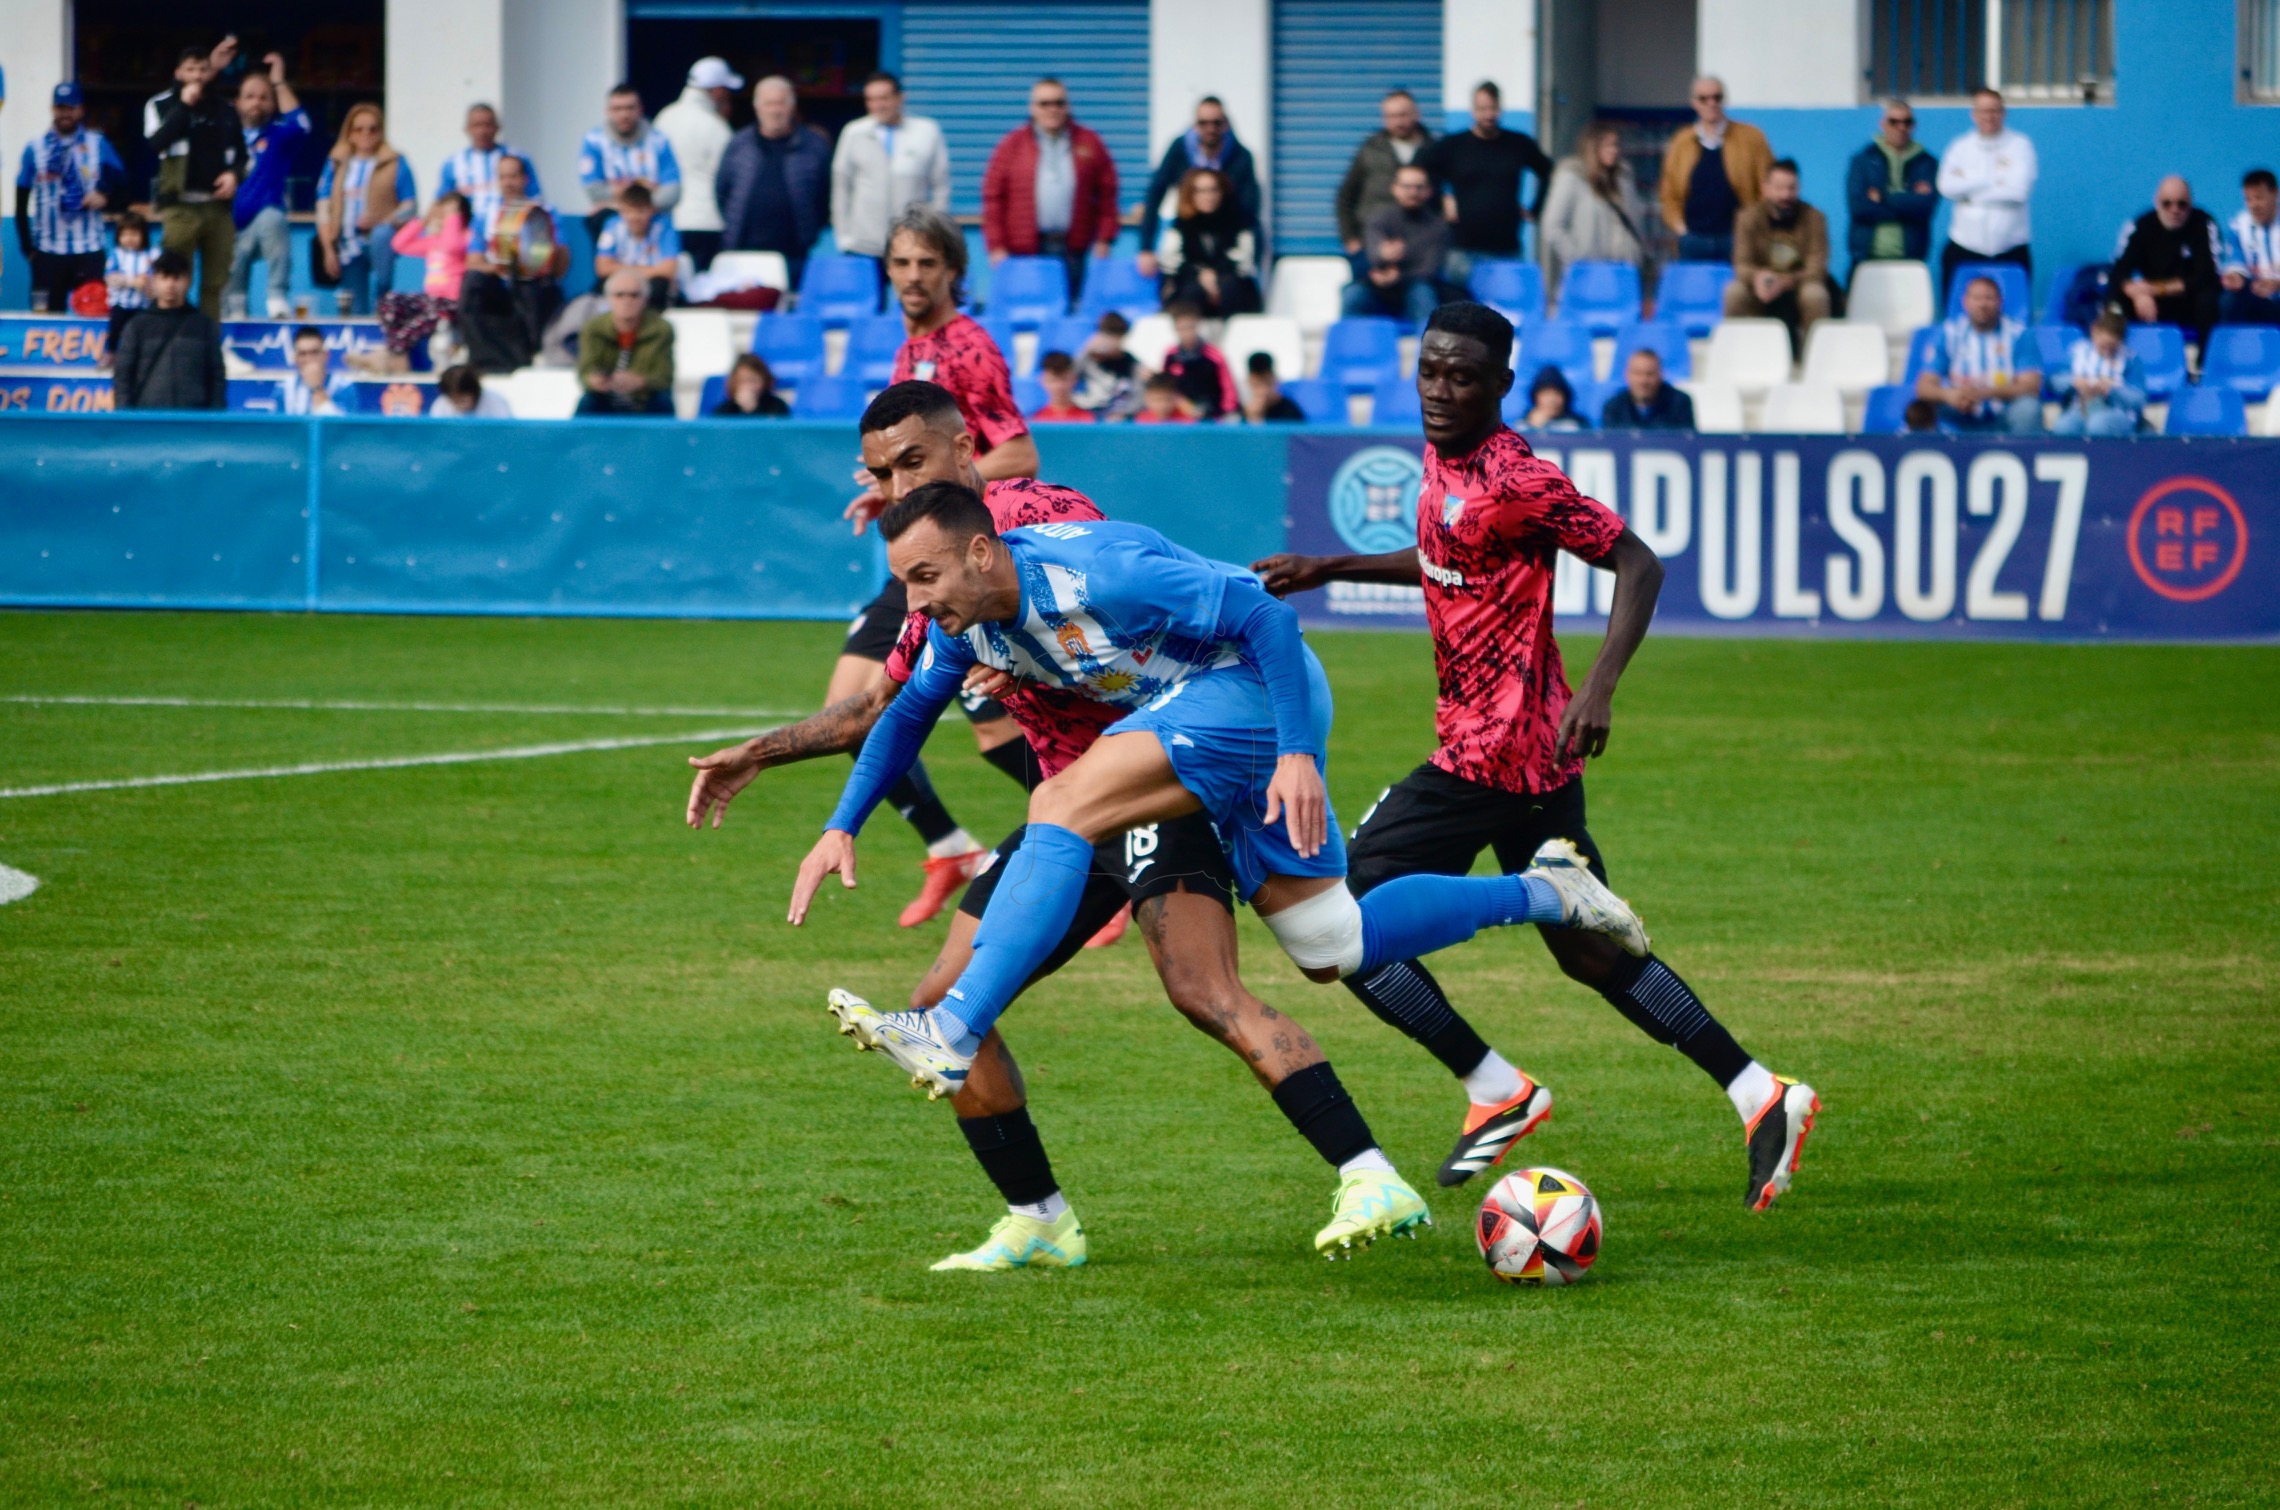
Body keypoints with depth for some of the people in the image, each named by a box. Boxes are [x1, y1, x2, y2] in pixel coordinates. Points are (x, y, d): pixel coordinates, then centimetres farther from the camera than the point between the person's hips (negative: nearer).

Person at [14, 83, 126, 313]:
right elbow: (21, 203, 8)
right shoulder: (35, 150, 7)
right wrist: (27, 247, 4)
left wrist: (105, 195, -15)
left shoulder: (99, 145, 7)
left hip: (89, 250, 0)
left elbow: (119, 181, 7)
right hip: (47, 251, 1)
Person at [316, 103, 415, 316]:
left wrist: (379, 221, -20)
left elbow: (410, 207, -3)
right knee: (356, 311, -5)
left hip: (382, 239, -3)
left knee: (381, 235, -38)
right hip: (350, 244, 3)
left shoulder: (394, 163, 3)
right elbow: (323, 206, 9)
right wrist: (328, 250, 1)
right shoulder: (337, 163, 11)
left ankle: (382, 300, -26)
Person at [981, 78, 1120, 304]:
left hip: (1072, 251, 1)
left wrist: (1105, 239, 2)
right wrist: (996, 246, -3)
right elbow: (993, 196, 3)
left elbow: (1108, 193, 9)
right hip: (1025, 251, -1)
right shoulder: (1012, 145, 6)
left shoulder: (1090, 143, 9)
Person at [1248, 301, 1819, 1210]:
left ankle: (1496, 1091, 0)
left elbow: (1638, 564, -19)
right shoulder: (1444, 459, 10)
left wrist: (1599, 690, -29)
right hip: (1533, 753, 10)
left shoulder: (1514, 480, -18)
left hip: (1488, 756, -10)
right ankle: (1760, 1095, 16)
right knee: (1590, 950, 16)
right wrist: (1330, 570, 26)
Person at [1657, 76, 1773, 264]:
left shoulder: (1750, 138, 4)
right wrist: (1679, 226, 1)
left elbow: (1767, 187, 3)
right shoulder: (1681, 142, 11)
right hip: (1694, 239, 2)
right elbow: (1670, 195, 14)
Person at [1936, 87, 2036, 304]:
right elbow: (1947, 188, -6)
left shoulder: (2020, 146, 3)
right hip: (1964, 248, 1)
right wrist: (1993, 182, -9)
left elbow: (2020, 190, -11)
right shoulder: (1960, 148, 9)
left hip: (2010, 250, -1)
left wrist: (1969, 187, -6)